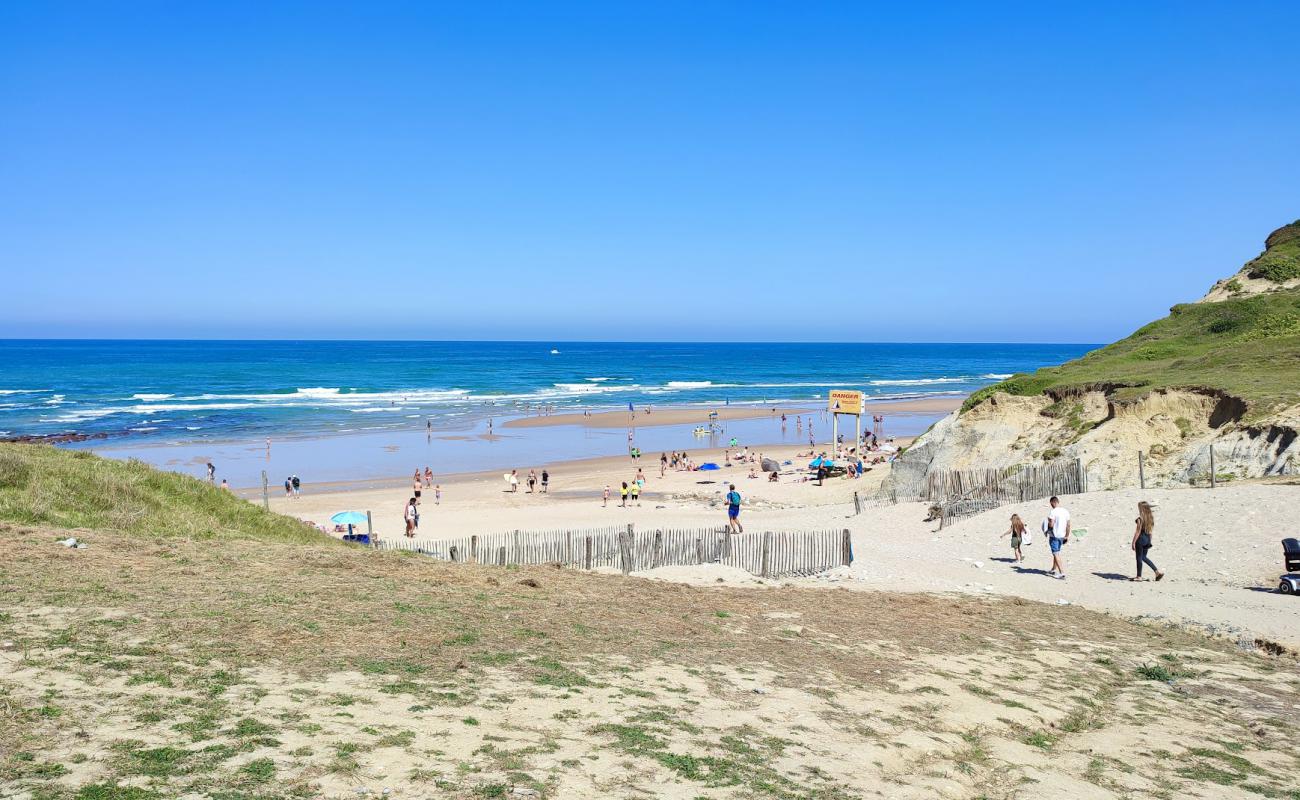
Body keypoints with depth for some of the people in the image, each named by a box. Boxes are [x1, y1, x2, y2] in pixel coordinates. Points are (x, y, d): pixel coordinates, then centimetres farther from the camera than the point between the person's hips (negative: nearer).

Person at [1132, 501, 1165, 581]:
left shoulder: (1140, 519, -19)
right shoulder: (1151, 517, 4)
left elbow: (1138, 532, -17)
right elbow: (1151, 530, 11)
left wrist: (1133, 542, -11)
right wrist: (1149, 541, 20)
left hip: (1141, 539, -7)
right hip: (1148, 539, 7)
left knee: (1139, 558, 4)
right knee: (1144, 557, 20)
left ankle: (1139, 577, 11)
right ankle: (1157, 571, 14)